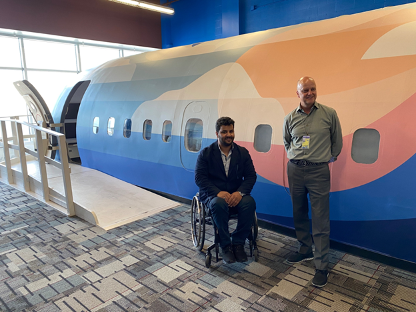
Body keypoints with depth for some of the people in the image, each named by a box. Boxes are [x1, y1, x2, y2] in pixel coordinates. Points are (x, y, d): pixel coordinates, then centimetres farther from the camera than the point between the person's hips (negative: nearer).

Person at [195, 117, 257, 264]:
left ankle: (238, 243, -12)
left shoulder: (243, 152, 7)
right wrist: (218, 193, -23)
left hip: (236, 195, 3)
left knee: (249, 203, -29)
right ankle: (225, 245, -18)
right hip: (213, 195, -2)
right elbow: (199, 178, -8)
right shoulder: (206, 153, 1)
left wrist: (240, 192, -19)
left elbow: (251, 176, 1)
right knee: (219, 204, -37)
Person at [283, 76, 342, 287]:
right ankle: (305, 250, 33)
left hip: (319, 171, -3)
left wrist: (330, 158, 11)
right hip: (295, 170, 4)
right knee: (299, 214, 14)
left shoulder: (329, 114, -3)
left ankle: (322, 266, 8)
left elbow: (337, 141, 8)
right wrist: (294, 157, 12)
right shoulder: (290, 118, 5)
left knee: (320, 220, -2)